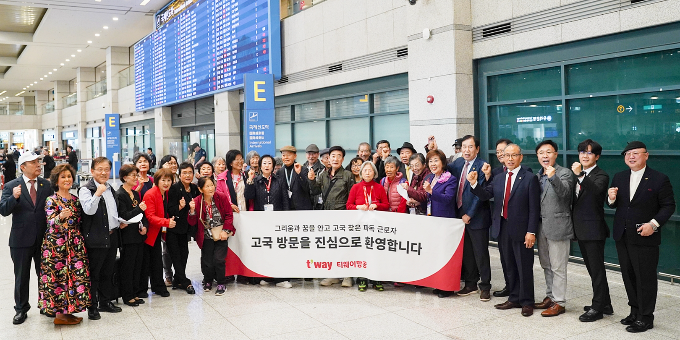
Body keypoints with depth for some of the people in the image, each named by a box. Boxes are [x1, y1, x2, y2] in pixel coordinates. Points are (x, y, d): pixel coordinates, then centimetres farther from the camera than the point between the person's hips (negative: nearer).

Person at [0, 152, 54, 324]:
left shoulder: (47, 185, 3)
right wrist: (14, 197, -27)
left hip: (43, 239, 1)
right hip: (21, 239, -1)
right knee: (21, 277, 11)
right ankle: (21, 309, 26)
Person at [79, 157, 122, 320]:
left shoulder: (110, 189, 16)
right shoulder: (86, 189, -9)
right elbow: (89, 210, -24)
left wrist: (120, 222, 12)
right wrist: (97, 194, -34)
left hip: (112, 237, 7)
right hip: (96, 239, -7)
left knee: (108, 272, 15)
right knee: (94, 274, 1)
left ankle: (105, 302, 27)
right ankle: (92, 307, 10)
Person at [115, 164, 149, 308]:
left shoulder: (135, 194, 15)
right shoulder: (119, 195, -10)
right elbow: (123, 216, -16)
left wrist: (144, 226, 1)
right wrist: (139, 209, -22)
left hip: (139, 236, 8)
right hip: (128, 236, -8)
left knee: (138, 265, 11)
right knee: (128, 266, 0)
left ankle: (134, 293, 20)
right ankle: (127, 296, 10)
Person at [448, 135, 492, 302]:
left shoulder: (482, 166, -13)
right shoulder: (459, 162, 8)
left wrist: (469, 214, -15)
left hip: (476, 217, -7)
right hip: (461, 215, 7)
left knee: (481, 253, 3)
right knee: (466, 253, 14)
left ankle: (485, 287, 15)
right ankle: (470, 284, 26)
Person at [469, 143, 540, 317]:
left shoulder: (530, 179, -7)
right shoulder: (498, 179, 11)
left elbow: (534, 208, -10)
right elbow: (485, 196, 2)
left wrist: (531, 232, -15)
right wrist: (474, 184, -16)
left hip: (521, 230, -6)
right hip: (503, 229, 6)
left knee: (524, 267, 3)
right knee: (509, 266, 15)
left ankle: (526, 302, 16)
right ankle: (514, 298, 28)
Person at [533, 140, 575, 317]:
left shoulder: (564, 173, -8)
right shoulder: (538, 175, 13)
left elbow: (564, 192, -25)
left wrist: (553, 177, -40)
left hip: (557, 226, -7)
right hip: (542, 227, 8)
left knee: (558, 268, -2)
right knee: (546, 266, 17)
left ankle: (559, 302, 7)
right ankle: (550, 297, 30)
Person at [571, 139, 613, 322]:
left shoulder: (601, 175, -10)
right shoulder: (576, 174, 12)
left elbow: (596, 190, -34)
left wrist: (580, 175, -43)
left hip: (594, 229, -8)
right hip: (581, 229, 8)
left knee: (597, 269, 0)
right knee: (593, 269, 17)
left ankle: (597, 308, 10)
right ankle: (605, 304, 30)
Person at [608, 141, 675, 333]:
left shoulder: (659, 179, -7)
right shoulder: (619, 178, 8)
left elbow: (669, 206, -6)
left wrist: (654, 224, -18)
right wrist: (612, 199, -11)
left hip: (645, 238, -5)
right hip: (622, 237, 6)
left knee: (645, 278, 2)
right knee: (628, 276, 15)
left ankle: (645, 317, 14)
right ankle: (635, 311, 30)